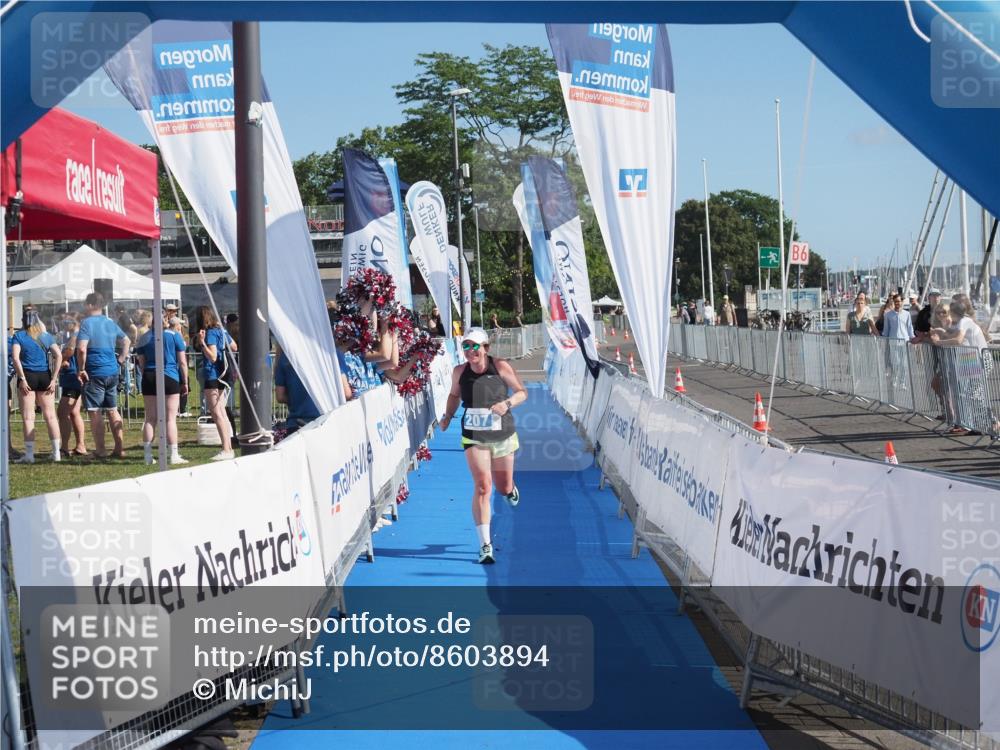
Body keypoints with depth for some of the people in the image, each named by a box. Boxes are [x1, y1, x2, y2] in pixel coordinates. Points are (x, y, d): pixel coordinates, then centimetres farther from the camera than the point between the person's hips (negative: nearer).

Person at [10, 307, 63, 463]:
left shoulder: (19, 336, 0)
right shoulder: (46, 336, 9)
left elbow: (15, 358, -12)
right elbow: (58, 355, -1)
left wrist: (22, 378, -10)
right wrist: (54, 378, 0)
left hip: (28, 376, -3)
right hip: (45, 377, 3)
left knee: (28, 417, 0)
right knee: (50, 415, 8)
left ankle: (29, 454, -3)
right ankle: (56, 453, 8)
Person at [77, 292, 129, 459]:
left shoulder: (87, 323, -11)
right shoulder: (111, 323, 11)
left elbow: (82, 349, -22)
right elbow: (126, 341, 25)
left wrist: (81, 369, -13)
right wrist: (121, 359, 22)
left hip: (95, 373, -7)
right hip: (113, 372, 7)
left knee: (95, 413, -1)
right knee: (113, 411, 13)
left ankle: (101, 451, -1)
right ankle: (120, 448, 13)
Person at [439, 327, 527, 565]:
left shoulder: (500, 367, -11)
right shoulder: (459, 372, -3)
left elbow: (522, 392, -3)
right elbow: (454, 395, 17)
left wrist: (507, 404, -21)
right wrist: (447, 417, 4)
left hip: (502, 437, 0)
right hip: (474, 438, 0)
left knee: (503, 487, 14)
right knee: (482, 487, -14)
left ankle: (510, 489, 56)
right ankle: (485, 545, -12)